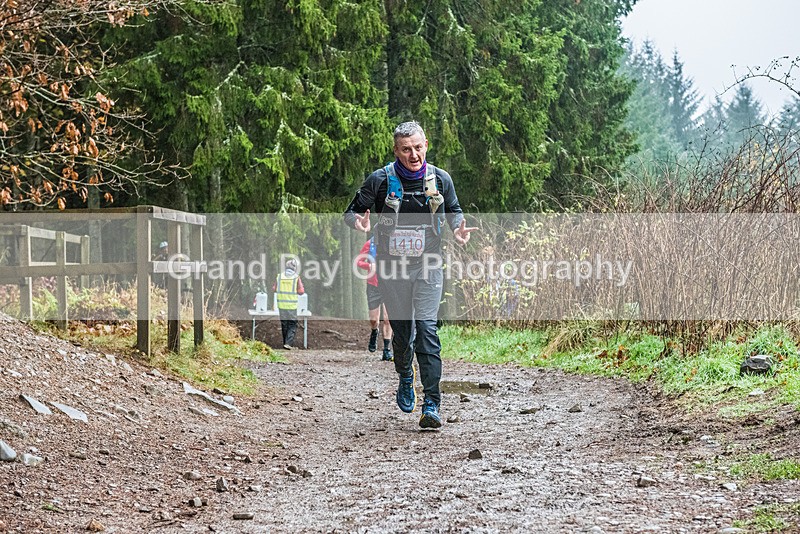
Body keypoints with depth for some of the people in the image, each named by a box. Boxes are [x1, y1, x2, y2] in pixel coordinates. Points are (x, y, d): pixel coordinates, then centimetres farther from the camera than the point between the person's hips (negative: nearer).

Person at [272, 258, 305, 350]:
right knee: (292, 325, 3)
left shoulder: (279, 276, 1)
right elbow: (301, 291, -7)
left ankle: (286, 342, 21)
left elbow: (274, 288, 9)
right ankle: (288, 343, -11)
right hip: (292, 305, -3)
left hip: (281, 305, 3)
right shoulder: (296, 278, -8)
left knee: (284, 325, 15)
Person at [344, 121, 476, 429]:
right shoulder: (380, 181, -7)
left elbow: (453, 210, 18)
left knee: (427, 329, -13)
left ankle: (432, 404, -15)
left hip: (428, 267, 0)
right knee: (402, 331, 8)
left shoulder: (440, 180, -1)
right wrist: (359, 222, -21)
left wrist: (457, 229, -4)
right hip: (392, 266, 0)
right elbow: (351, 212, 3)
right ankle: (405, 380, 40)